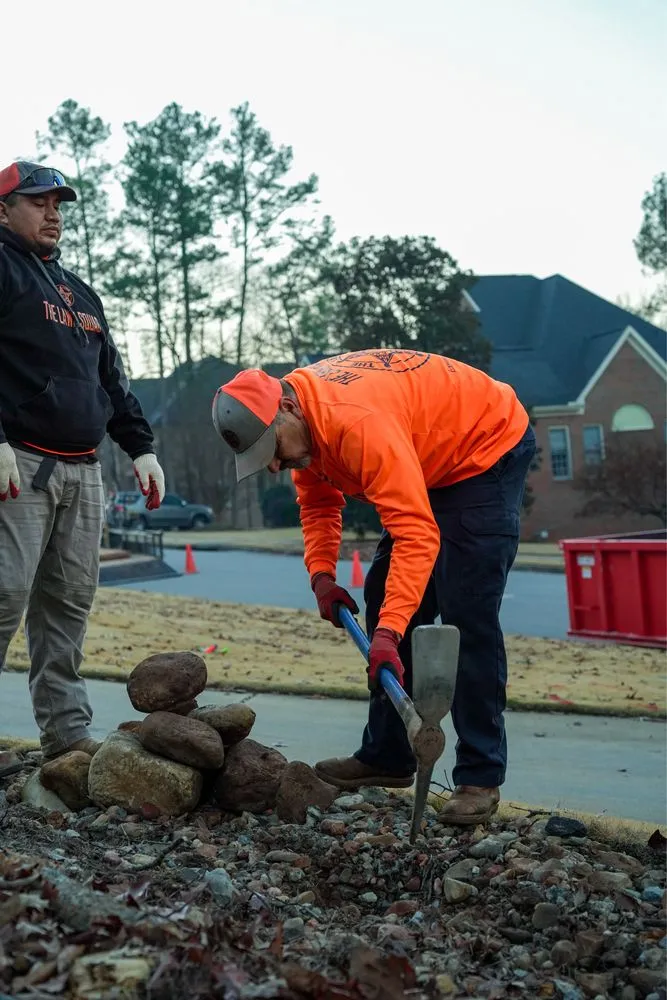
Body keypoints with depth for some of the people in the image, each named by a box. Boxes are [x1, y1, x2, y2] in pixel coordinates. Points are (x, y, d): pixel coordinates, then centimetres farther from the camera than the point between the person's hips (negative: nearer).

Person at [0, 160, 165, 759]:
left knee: (69, 603, 6)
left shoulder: (80, 293, 25)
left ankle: (68, 732, 10)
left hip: (82, 471, 7)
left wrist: (142, 448, 17)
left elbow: (113, 380, 26)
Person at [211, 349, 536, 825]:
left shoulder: (358, 423, -37)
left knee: (467, 615, -18)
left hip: (490, 450, -10)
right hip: (433, 463, 10)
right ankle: (388, 756, 14)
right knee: (384, 595, 6)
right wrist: (322, 575, -7)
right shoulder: (301, 418, -8)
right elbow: (318, 502, 8)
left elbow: (416, 534, -40)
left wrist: (387, 632, -45)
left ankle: (481, 778, -9)